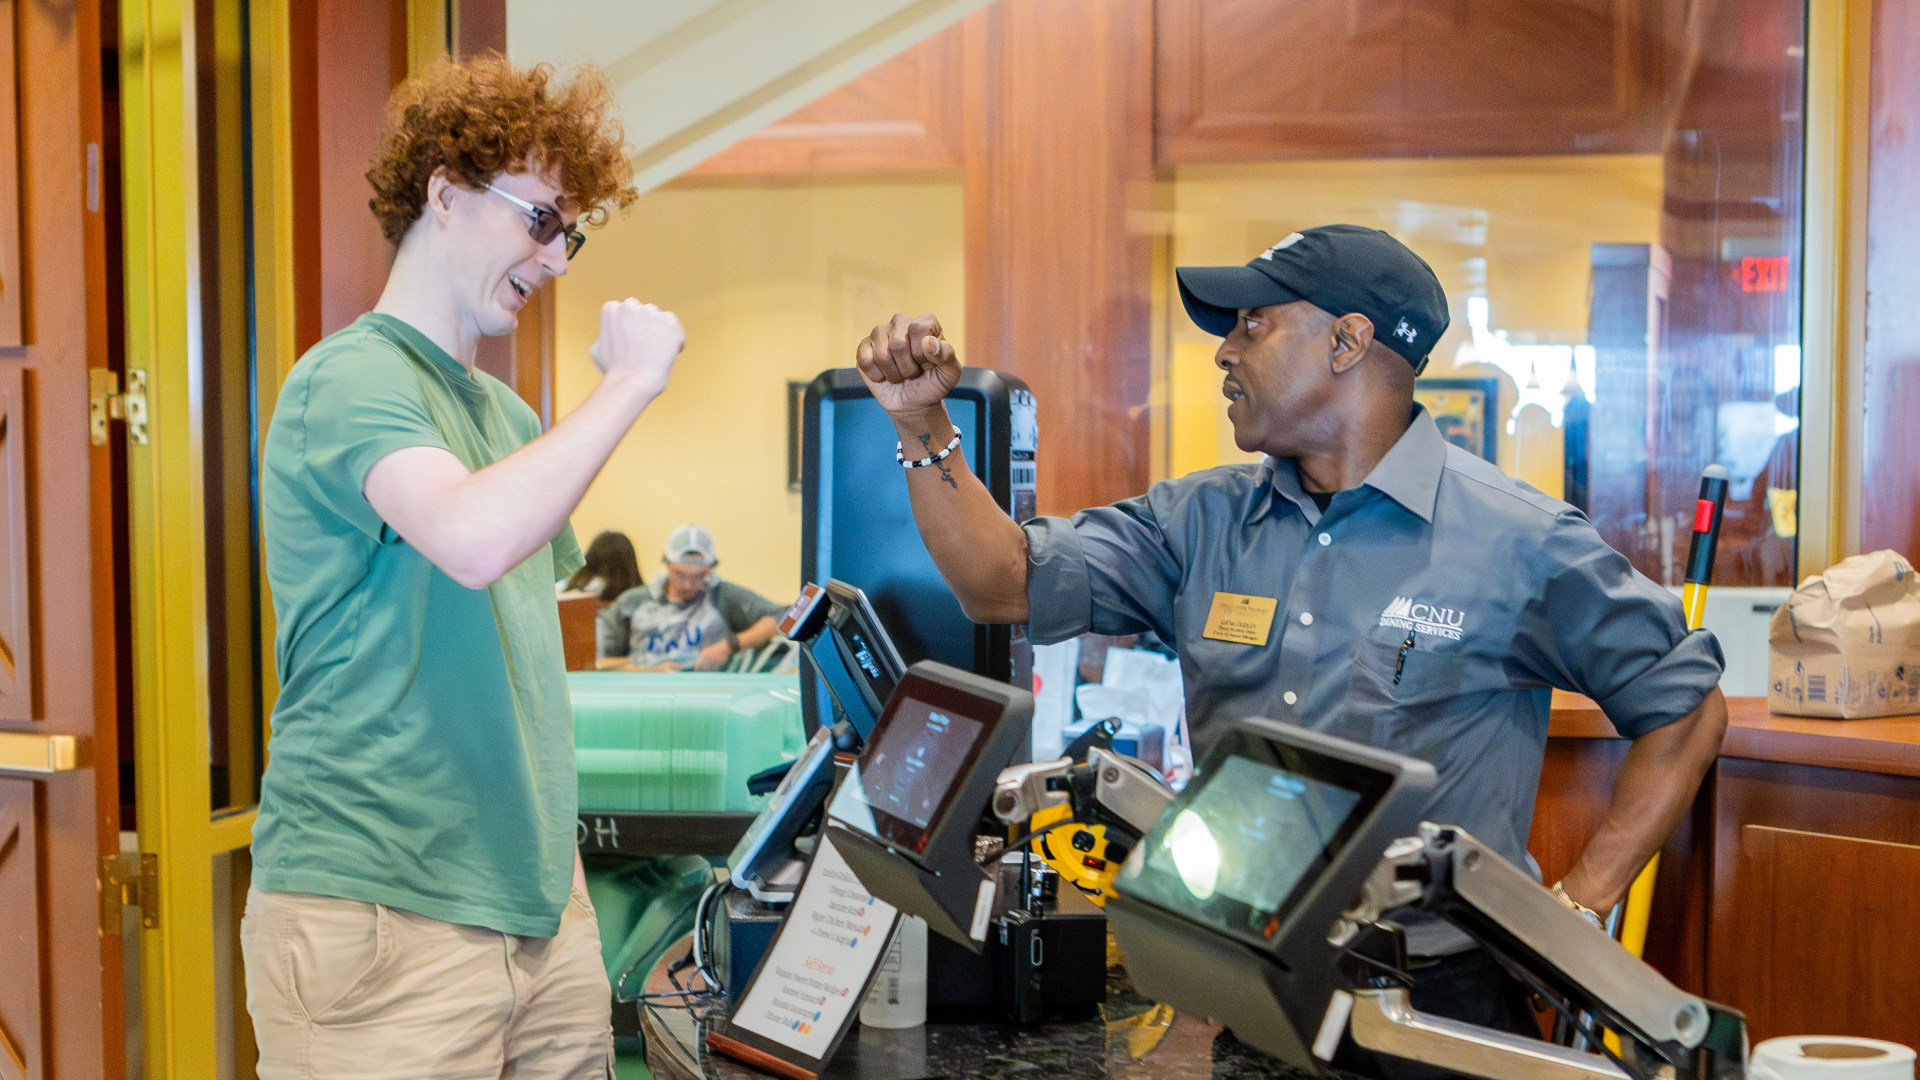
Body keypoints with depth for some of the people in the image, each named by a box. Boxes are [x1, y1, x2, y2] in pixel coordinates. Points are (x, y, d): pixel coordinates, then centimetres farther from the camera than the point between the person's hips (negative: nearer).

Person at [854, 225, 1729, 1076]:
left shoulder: (1518, 544, -6)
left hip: (1436, 994, -4)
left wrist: (1575, 910, -5)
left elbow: (1686, 706, 0)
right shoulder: (1204, 522, 8)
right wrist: (923, 424, -7)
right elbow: (1007, 583, 4)